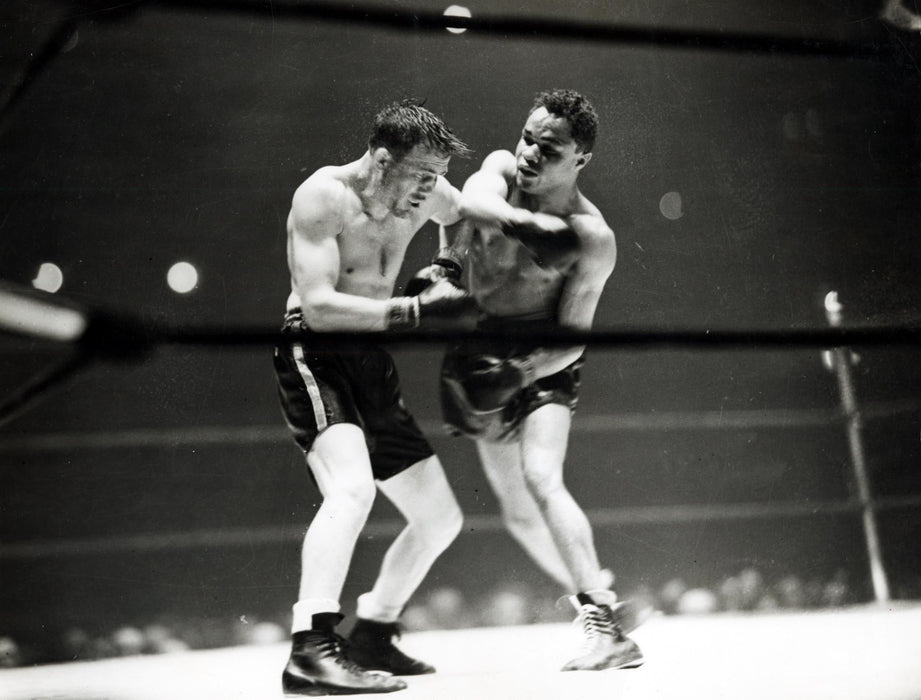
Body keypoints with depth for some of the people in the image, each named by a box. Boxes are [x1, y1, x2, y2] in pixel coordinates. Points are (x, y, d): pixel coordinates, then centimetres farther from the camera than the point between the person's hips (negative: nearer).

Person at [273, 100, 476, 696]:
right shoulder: (323, 196, -15)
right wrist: (416, 311, -30)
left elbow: (471, 217, 29)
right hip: (313, 353, -8)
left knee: (440, 517, 8)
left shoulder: (424, 196, 5)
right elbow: (319, 306, -25)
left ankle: (373, 637, 25)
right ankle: (311, 649, -32)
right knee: (353, 485, -33)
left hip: (373, 362, 8)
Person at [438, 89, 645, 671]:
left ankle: (605, 620, -19)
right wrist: (525, 222, -51)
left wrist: (518, 375, -30)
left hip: (544, 358, -4)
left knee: (541, 478, -26)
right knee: (517, 510, 7)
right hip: (479, 350, 4)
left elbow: (572, 339, -19)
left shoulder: (593, 239, -22)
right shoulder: (502, 169, -11)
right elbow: (474, 202, -35)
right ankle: (600, 602, 24)